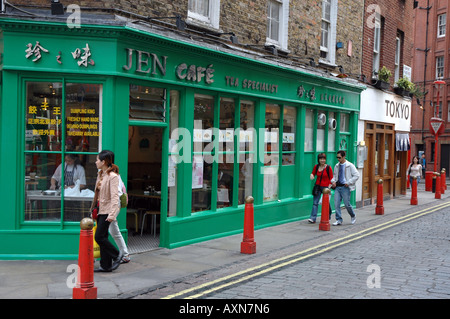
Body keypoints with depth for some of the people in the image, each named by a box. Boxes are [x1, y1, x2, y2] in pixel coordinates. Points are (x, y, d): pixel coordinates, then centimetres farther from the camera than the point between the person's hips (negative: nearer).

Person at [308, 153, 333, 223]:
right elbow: (313, 173, 17)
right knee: (315, 202, -8)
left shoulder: (328, 167, -6)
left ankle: (329, 215, 36)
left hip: (325, 187, -2)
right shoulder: (316, 166, 3)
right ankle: (313, 218, -11)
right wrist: (311, 175, -7)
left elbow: (331, 178, -2)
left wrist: (329, 186, -11)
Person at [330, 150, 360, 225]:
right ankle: (339, 220, 3)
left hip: (345, 187, -5)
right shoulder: (337, 166, 12)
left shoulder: (350, 166, -4)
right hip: (337, 187, 5)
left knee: (347, 204, -2)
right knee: (336, 204, -4)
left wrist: (348, 182, -12)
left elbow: (356, 175, -6)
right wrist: (333, 181, 5)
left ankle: (353, 216, 25)